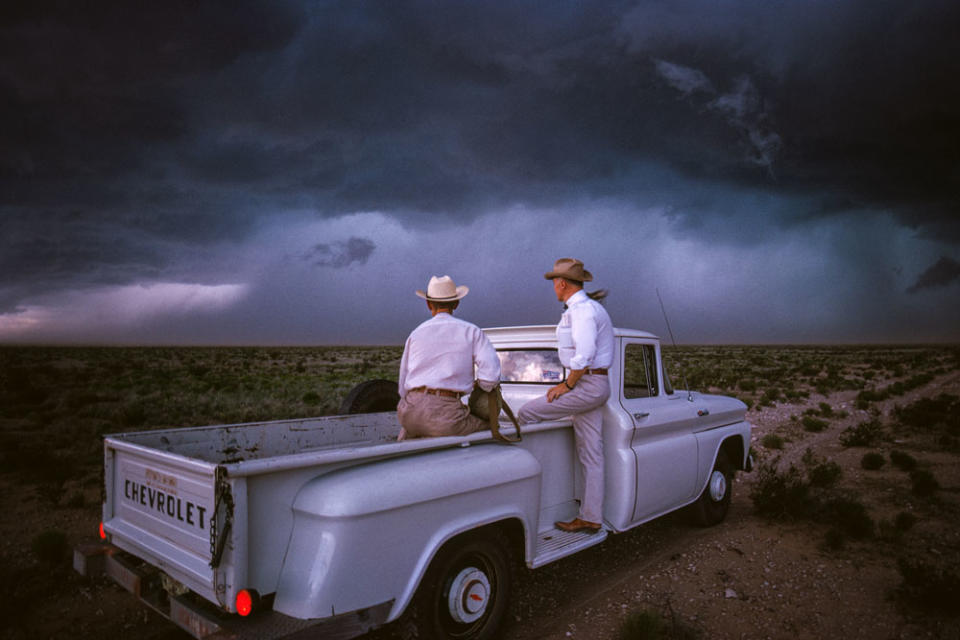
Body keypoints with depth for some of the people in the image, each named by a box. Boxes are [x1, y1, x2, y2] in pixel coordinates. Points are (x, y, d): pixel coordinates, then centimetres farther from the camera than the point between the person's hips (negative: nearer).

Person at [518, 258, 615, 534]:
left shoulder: (582, 309, -17)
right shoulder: (588, 308, 16)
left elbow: (584, 355, -26)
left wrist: (567, 385, -15)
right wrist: (569, 384, 15)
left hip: (587, 385, -10)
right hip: (593, 386, 10)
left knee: (526, 413, -3)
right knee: (590, 456, 10)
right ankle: (590, 518, 16)